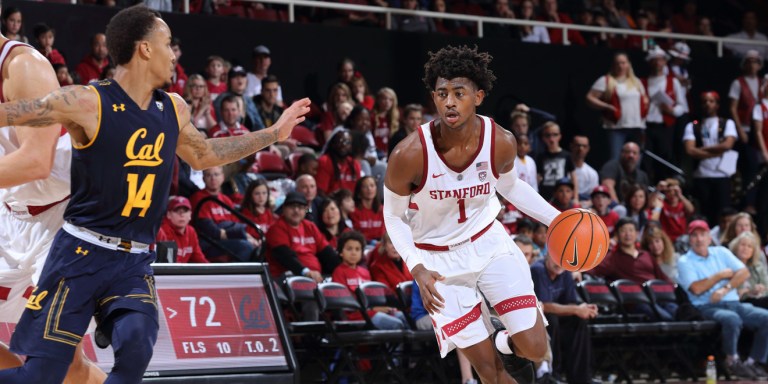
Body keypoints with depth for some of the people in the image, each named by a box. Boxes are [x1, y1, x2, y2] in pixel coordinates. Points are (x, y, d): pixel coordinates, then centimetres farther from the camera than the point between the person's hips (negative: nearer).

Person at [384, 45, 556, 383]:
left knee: (535, 349, -6)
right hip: (439, 259, -2)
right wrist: (417, 269, -24)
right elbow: (394, 216, -10)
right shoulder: (410, 154, -27)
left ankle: (506, 341, 29)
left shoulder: (501, 143, -18)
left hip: (488, 241, 2)